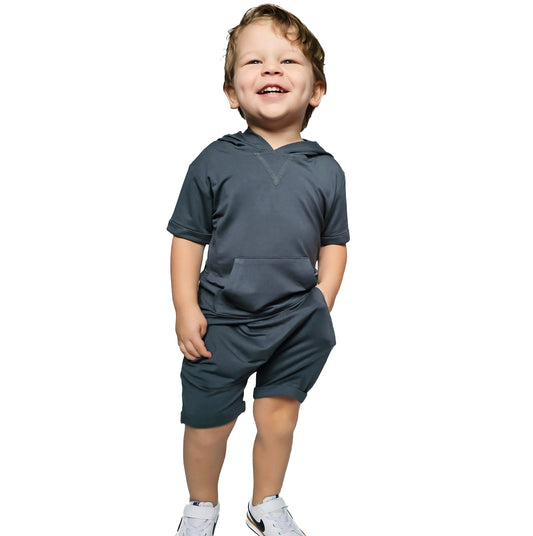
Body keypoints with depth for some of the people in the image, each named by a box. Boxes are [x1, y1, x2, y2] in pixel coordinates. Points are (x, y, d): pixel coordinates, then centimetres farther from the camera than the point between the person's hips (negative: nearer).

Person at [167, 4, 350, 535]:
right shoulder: (216, 161, -6)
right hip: (221, 320, -1)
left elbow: (333, 244, 8)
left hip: (296, 321, 1)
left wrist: (320, 307, -2)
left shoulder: (326, 170, 0)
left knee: (278, 416, 13)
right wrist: (186, 309, -8)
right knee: (207, 422, 11)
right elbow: (188, 238, -3)